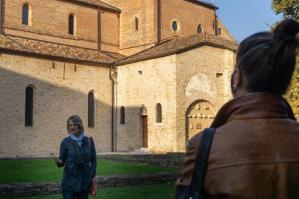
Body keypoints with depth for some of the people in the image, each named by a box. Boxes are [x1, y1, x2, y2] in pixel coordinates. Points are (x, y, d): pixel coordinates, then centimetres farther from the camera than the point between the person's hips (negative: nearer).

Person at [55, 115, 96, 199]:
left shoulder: (88, 141, 3)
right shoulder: (65, 142, -2)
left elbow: (93, 160, 8)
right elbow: (62, 161, 0)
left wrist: (92, 176, -1)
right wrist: (59, 162, -22)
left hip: (85, 182, 2)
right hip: (69, 183, -2)